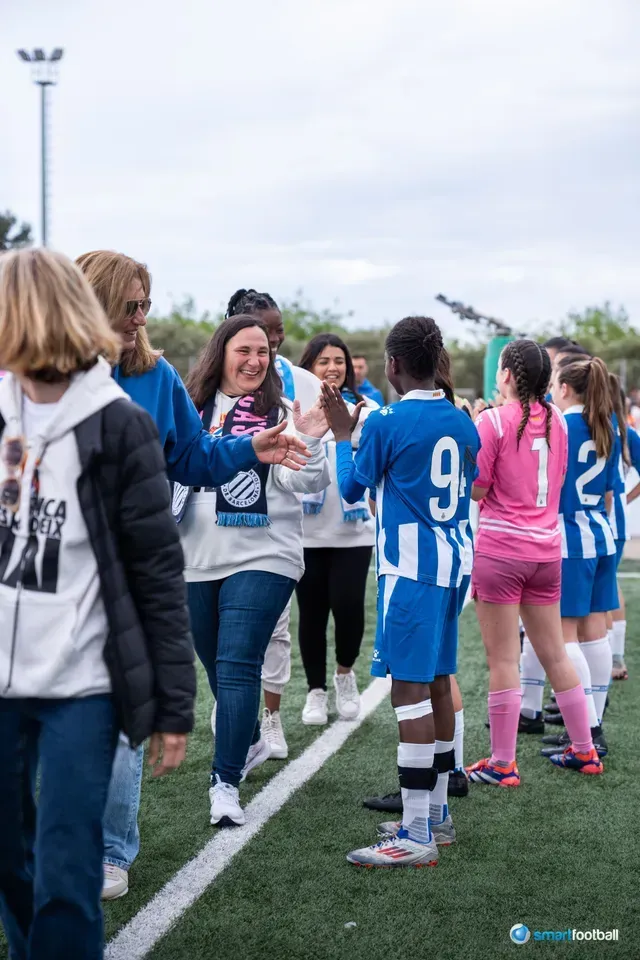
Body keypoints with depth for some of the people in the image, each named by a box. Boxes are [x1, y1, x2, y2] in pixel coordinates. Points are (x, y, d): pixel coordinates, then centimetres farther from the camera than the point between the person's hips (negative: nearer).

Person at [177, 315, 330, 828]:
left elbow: (303, 481, -12)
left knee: (237, 665, -12)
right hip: (198, 559, 4)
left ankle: (226, 781, -9)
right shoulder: (192, 408, 4)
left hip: (263, 558, -4)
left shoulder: (280, 412, -4)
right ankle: (249, 742, 42)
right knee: (216, 663, 18)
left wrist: (310, 442, -28)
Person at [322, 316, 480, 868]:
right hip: (451, 564, 8)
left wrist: (341, 434, 16)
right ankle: (436, 815, 26)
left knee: (411, 689, -9)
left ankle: (417, 837, -10)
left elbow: (351, 489, 1)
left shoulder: (387, 422, -11)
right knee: (438, 684, 16)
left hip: (409, 568, -8)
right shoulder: (462, 422, 9)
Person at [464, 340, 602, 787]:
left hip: (501, 549, -6)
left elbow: (476, 489, -12)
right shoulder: (555, 420, 7)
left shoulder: (493, 421, -11)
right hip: (547, 548, 6)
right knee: (555, 653, 16)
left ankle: (502, 763, 5)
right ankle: (585, 750, 23)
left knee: (503, 659, 0)